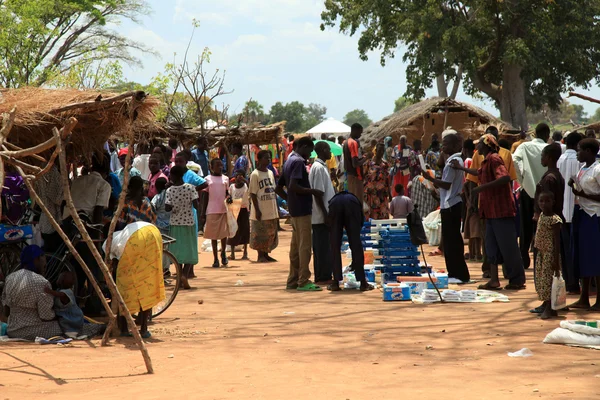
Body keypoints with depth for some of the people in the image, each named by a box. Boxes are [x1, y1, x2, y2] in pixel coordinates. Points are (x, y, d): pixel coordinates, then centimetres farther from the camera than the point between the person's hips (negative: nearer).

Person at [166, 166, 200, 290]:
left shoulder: (169, 190, -8)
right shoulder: (190, 188, -10)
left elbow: (167, 208, -11)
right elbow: (196, 205, -14)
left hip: (175, 224, 1)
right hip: (188, 223, -1)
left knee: (177, 251, 11)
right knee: (189, 250, 3)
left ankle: (180, 276, 12)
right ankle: (185, 275, -16)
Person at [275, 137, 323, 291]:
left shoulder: (289, 162, 16)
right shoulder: (299, 162, -12)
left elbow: (278, 188, 20)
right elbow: (293, 186, -24)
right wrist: (312, 191, -16)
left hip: (294, 210, 9)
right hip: (302, 210, -9)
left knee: (295, 246, 12)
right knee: (305, 246, -7)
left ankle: (293, 280, 15)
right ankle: (303, 282, -8)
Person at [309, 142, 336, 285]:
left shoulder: (321, 167, 15)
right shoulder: (319, 168, -15)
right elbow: (318, 193, -20)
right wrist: (325, 214, -20)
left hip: (323, 215, 10)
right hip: (321, 216, -10)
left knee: (323, 247, 12)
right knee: (323, 247, -5)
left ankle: (324, 276, 16)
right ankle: (323, 278, -2)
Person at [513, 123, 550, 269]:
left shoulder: (525, 146, -2)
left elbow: (514, 159, -18)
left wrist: (521, 178, -7)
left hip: (528, 190, 1)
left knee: (526, 227, 10)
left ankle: (524, 258, 9)